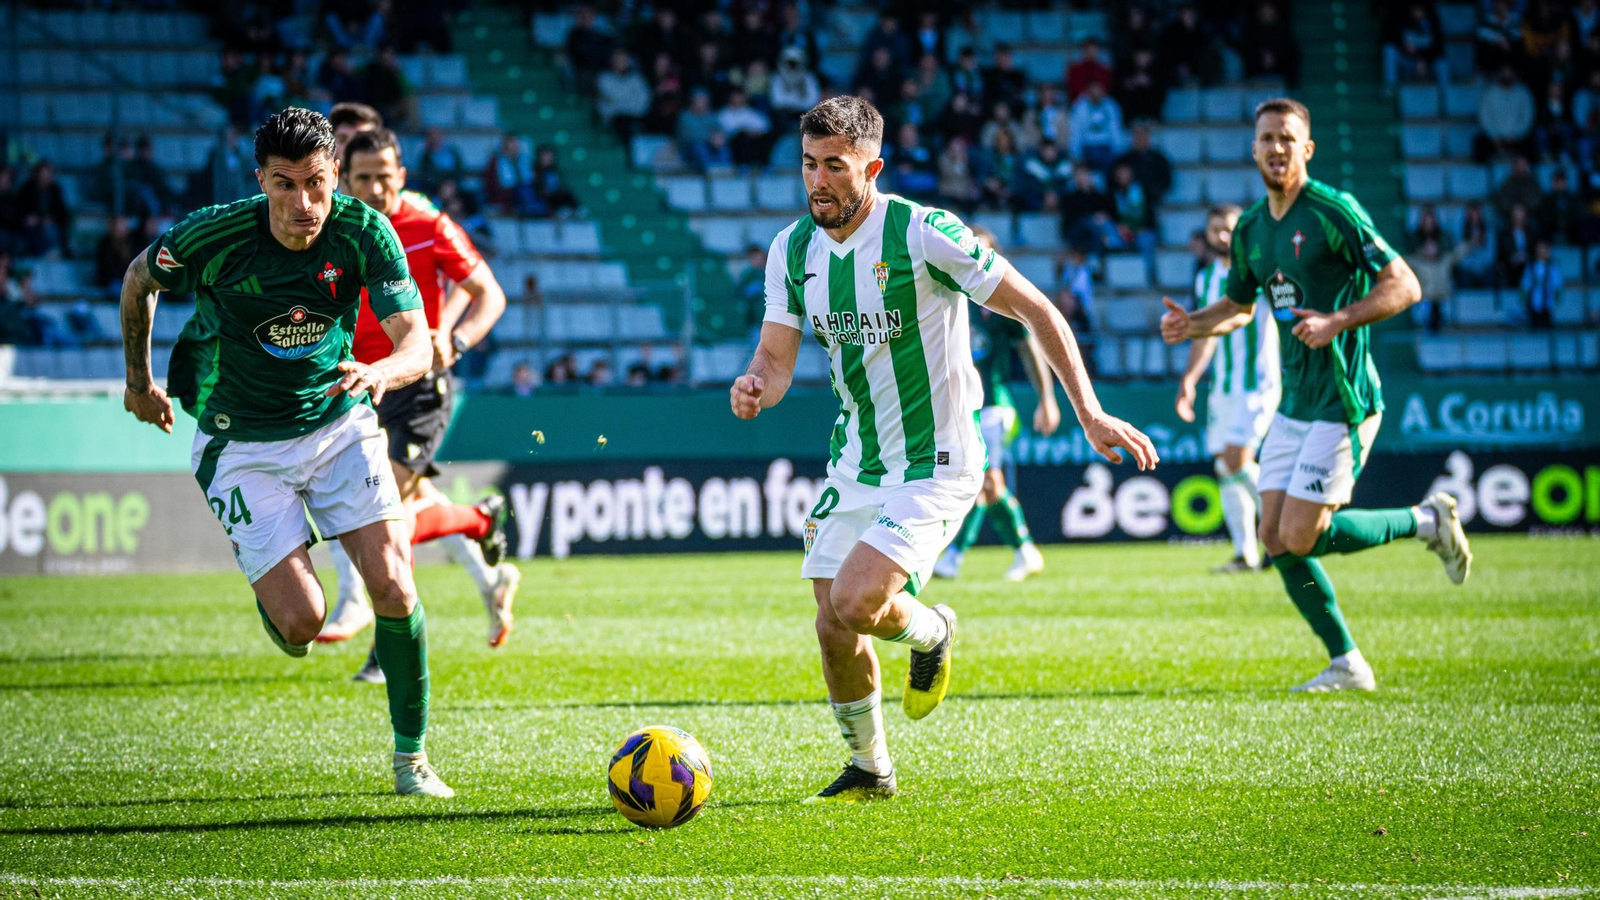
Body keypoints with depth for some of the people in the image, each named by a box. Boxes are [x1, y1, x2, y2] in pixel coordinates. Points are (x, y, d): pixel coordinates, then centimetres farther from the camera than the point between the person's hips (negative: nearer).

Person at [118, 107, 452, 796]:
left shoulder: (364, 232, -17)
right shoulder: (212, 236, -20)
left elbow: (417, 346, -23)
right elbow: (139, 280, 2)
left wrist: (380, 372, -45)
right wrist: (138, 379, 12)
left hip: (340, 422, 2)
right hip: (242, 444, -1)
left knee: (393, 587, -14)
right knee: (302, 622, -12)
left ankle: (411, 756, 4)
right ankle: (272, 593, 27)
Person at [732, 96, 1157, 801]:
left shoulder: (922, 234, -18)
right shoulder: (792, 249, 0)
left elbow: (1036, 311, -12)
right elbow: (777, 357, 5)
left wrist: (1090, 414, -15)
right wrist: (755, 388, -21)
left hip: (933, 465, -6)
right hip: (854, 464, 6)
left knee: (855, 602, -21)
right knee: (833, 628, 4)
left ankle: (931, 633, 15)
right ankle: (869, 769, 28)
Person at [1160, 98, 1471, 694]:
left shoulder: (1334, 213, -12)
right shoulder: (1250, 228, 10)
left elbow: (1404, 286, -14)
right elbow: (1239, 306, 25)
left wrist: (1339, 321, -25)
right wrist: (1192, 325, 5)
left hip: (1343, 399, -8)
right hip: (1293, 402, 8)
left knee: (1301, 538, -11)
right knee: (1275, 539, 1)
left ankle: (1426, 521, 10)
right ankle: (1346, 665, 12)